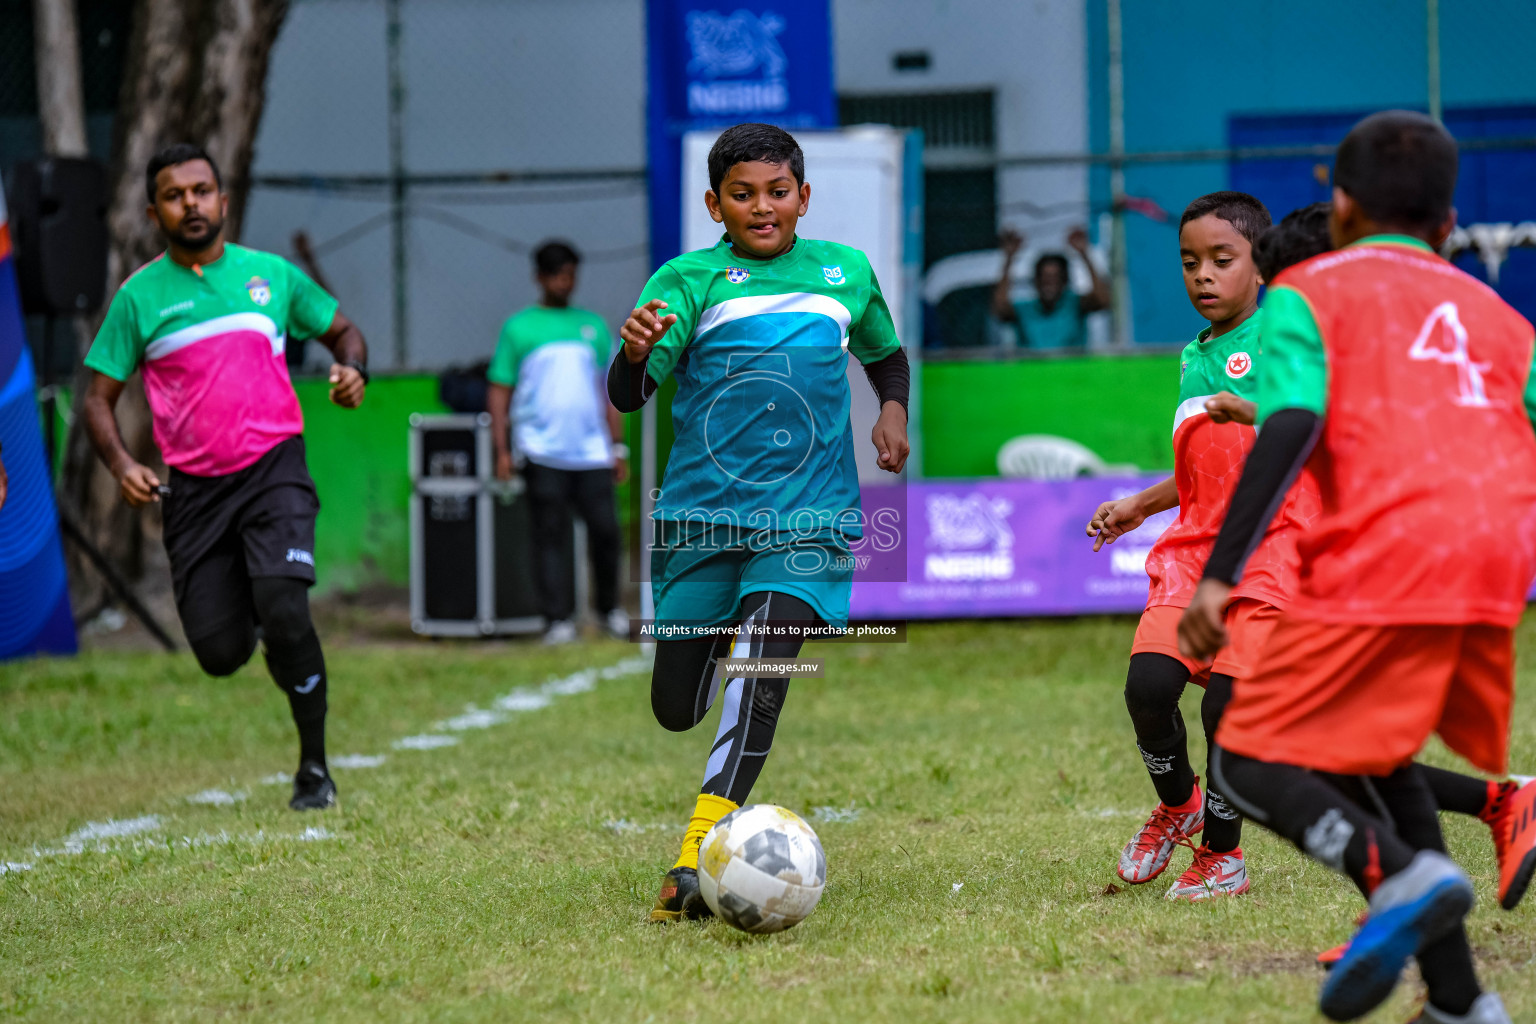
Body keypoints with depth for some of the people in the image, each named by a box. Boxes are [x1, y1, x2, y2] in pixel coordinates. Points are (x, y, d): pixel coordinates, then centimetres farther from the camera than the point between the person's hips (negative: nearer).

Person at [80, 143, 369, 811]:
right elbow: (99, 397, 6)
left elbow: (343, 332, 20)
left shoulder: (271, 275, 6)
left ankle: (314, 768, -5)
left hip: (273, 468, -1)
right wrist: (122, 466, -13)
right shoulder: (139, 297, 3)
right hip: (194, 489, 1)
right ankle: (244, 606, 37)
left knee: (284, 612, -22)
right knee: (220, 653, -3)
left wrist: (353, 370, -4)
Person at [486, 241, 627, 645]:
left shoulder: (593, 325, 16)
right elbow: (499, 392, 6)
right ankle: (559, 619, 0)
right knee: (551, 535, -3)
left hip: (593, 452, 2)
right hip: (543, 454, -2)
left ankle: (609, 607, 17)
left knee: (605, 529, -2)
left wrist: (617, 448, 15)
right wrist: (501, 450, -2)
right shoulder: (519, 328, 7)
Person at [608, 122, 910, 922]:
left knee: (757, 671, -23)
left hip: (807, 517, 0)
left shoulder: (845, 272, 11)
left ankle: (696, 861, -27)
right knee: (677, 708, 6)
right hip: (702, 514, 0)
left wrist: (894, 410, 9)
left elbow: (887, 355, 31)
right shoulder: (689, 279, 0)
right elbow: (627, 398, -12)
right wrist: (635, 353, -35)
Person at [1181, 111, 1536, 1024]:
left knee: (1253, 761, 3)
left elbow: (1291, 426, -7)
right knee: (1371, 753, 23)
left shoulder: (1312, 288, 12)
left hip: (1385, 555, -6)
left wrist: (1220, 574, -12)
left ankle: (1401, 874, -26)